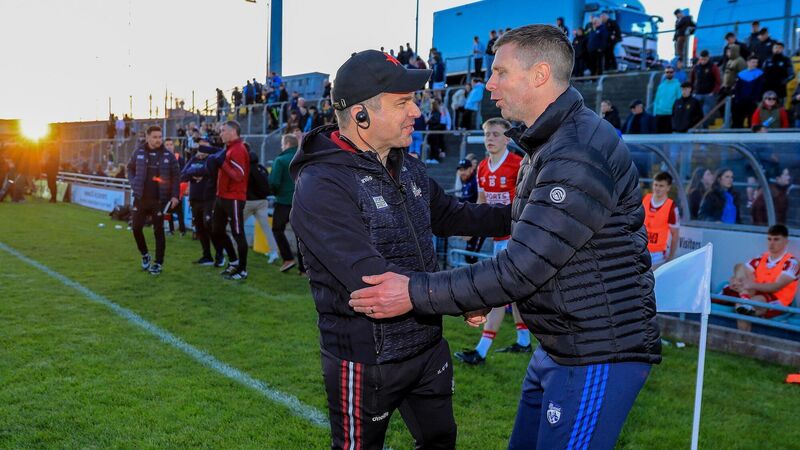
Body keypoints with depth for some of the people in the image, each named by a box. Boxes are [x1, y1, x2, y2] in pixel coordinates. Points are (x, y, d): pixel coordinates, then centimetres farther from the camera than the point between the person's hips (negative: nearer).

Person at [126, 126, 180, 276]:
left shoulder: (168, 155, -3)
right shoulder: (139, 153, 2)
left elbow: (176, 176, 0)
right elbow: (130, 169, 15)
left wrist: (175, 195, -8)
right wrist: (134, 184, -1)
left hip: (159, 200, -2)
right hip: (141, 198, 2)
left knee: (158, 231, 2)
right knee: (136, 227, 4)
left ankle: (158, 263, 11)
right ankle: (145, 255, 28)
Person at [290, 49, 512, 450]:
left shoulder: (407, 166, 4)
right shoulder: (321, 186, -24)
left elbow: (448, 215, 17)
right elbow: (372, 280, -31)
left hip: (429, 346, 8)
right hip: (366, 362, -8)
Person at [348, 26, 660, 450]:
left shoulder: (581, 154, -24)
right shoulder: (548, 144, 11)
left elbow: (521, 268, -27)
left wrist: (416, 292, -23)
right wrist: (486, 296, 4)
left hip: (598, 355, -10)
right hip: (557, 347, 10)